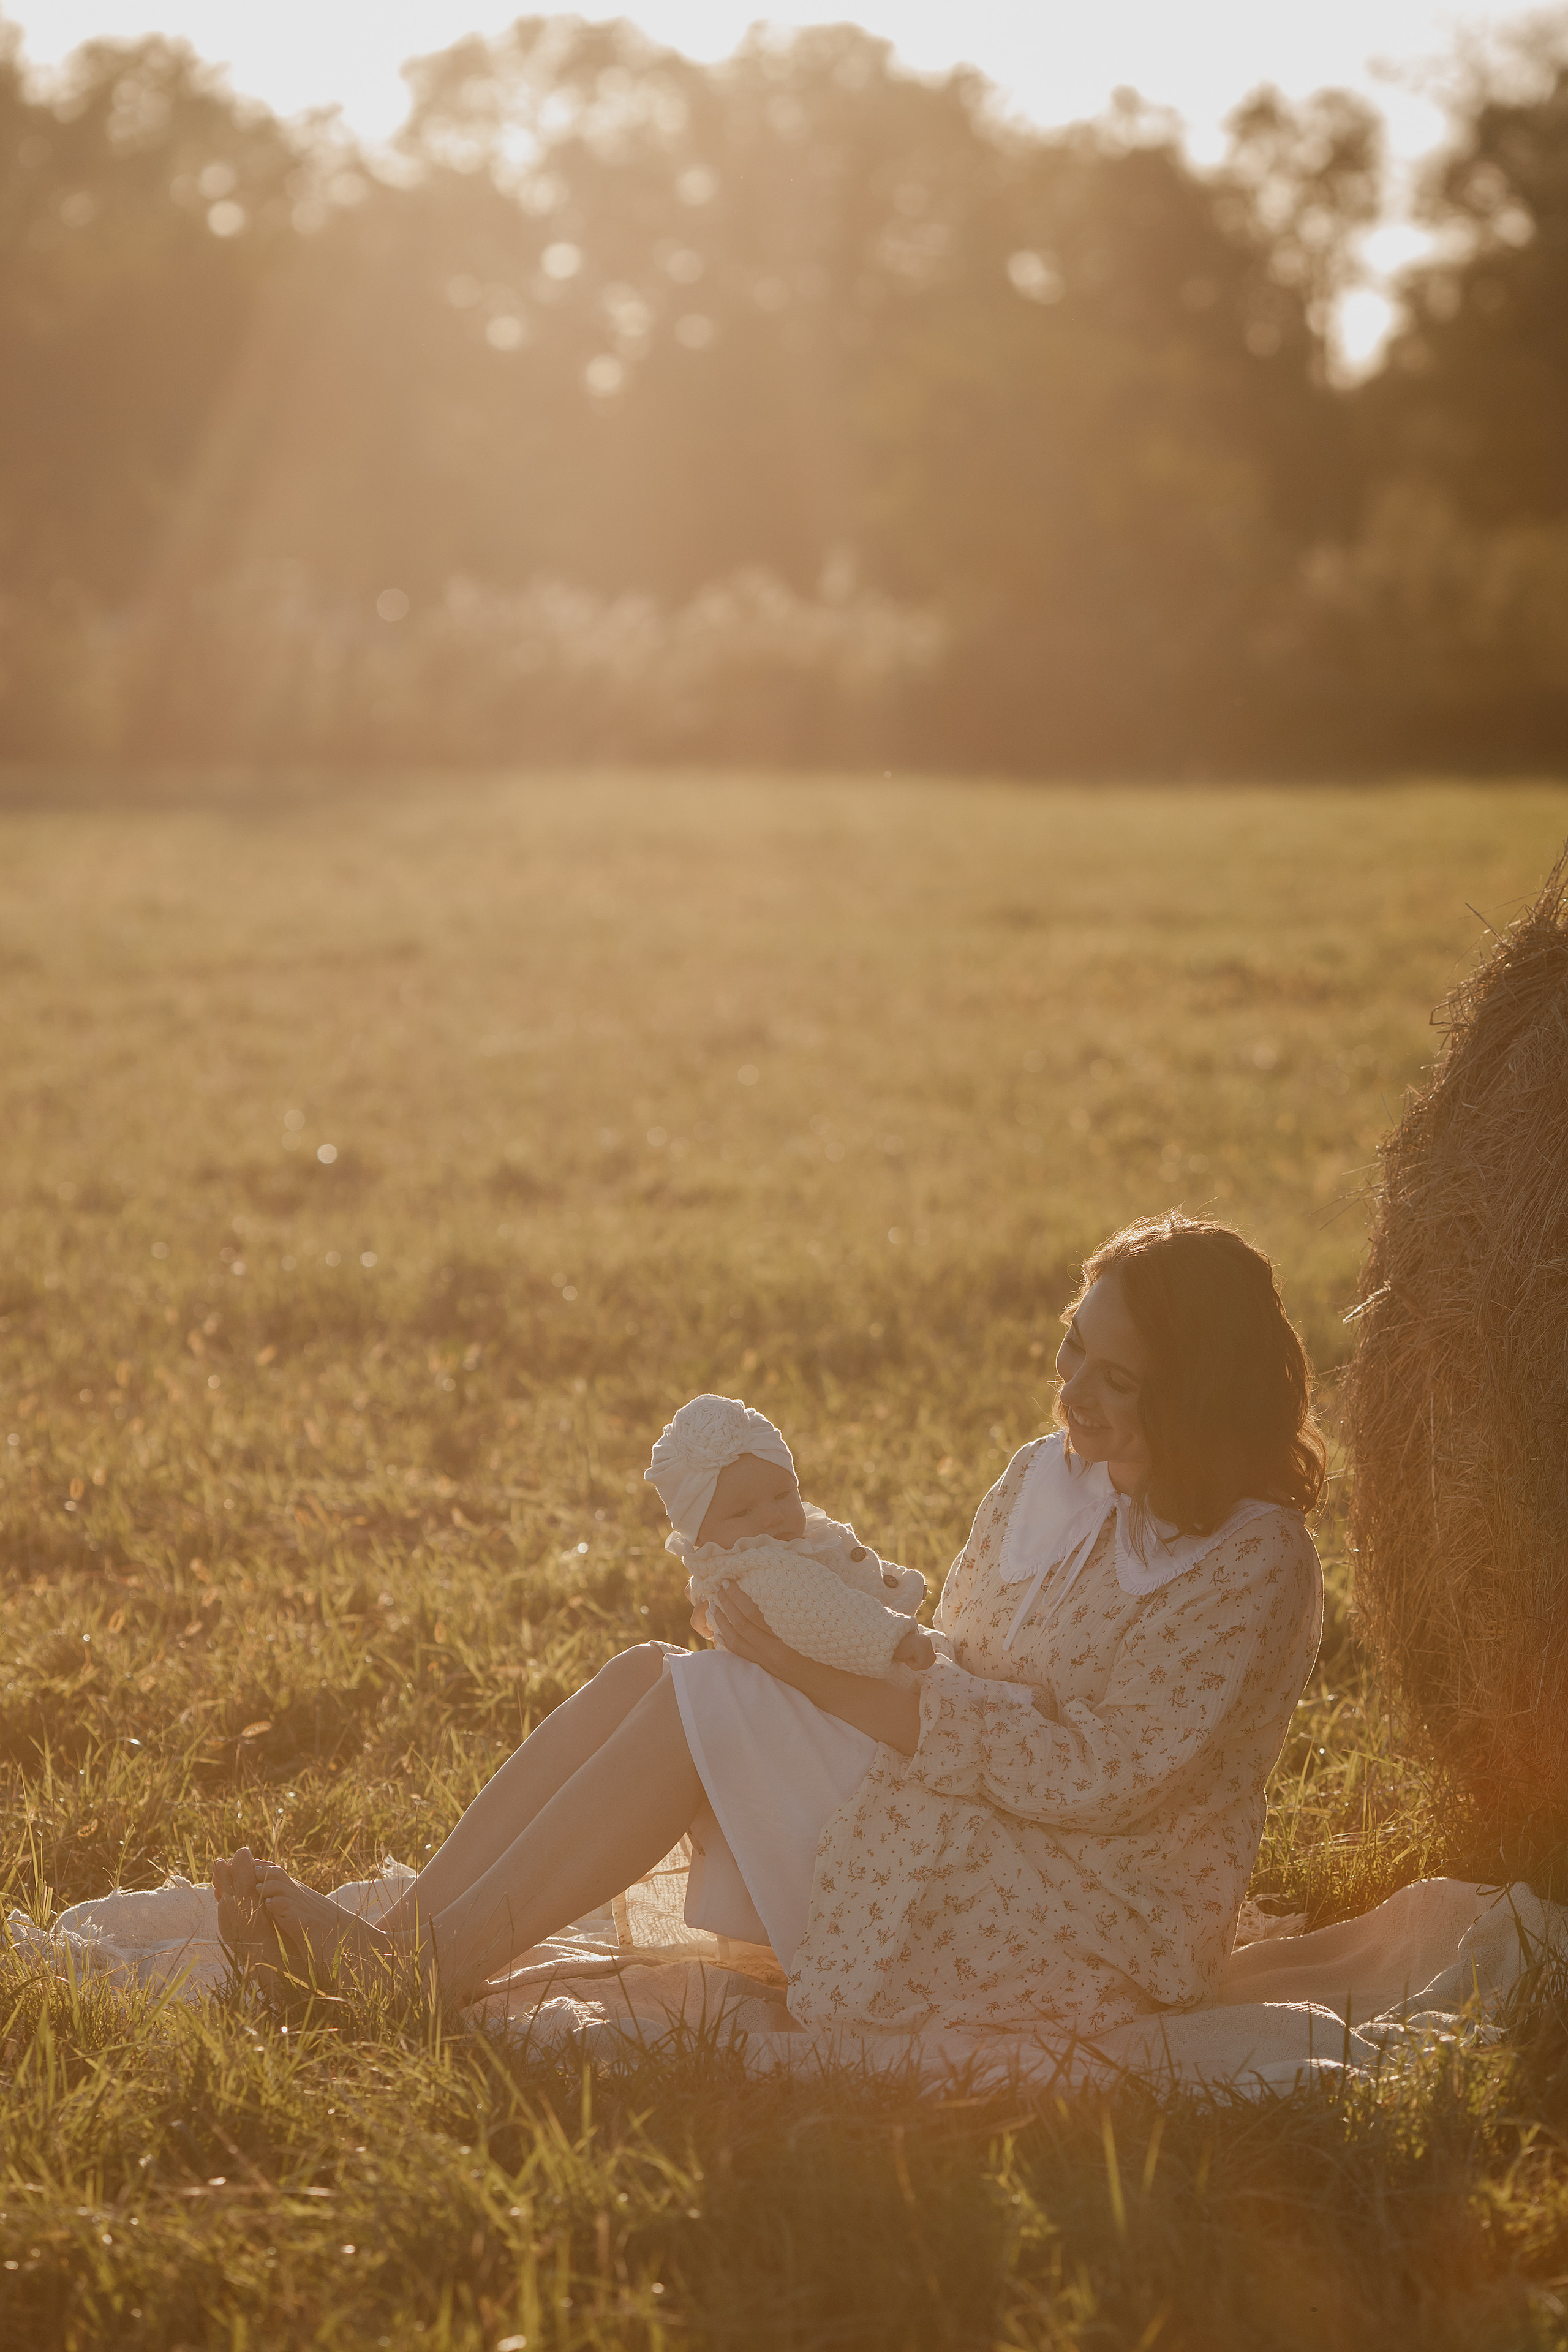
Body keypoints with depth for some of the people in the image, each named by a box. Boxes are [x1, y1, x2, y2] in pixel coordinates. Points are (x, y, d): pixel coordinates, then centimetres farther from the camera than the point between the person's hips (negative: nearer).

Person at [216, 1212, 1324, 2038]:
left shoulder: (1253, 1564, -16)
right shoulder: (1048, 1477, 9)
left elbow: (1094, 1774, -22)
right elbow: (957, 1671, 12)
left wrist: (827, 1680, -23)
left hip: (1089, 1939, -8)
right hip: (954, 1854, 8)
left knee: (709, 1699, -19)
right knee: (648, 1675, -8)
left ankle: (432, 1968, -17)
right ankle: (404, 1938, -16)